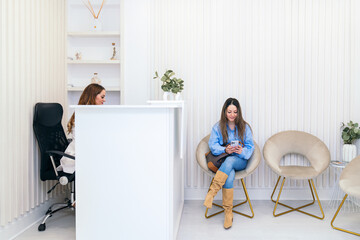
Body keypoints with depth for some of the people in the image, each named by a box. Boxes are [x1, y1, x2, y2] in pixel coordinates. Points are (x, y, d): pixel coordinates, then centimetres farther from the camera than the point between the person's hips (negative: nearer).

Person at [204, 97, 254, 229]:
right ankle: (228, 212, -27)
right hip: (223, 161, 0)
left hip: (240, 161, 0)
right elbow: (213, 146, -2)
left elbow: (250, 147, 3)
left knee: (230, 160, -37)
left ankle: (211, 192, -38)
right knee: (230, 175, -34)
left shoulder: (244, 127, 6)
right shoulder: (217, 127, 5)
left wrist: (242, 151, -21)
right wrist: (225, 149, -22)